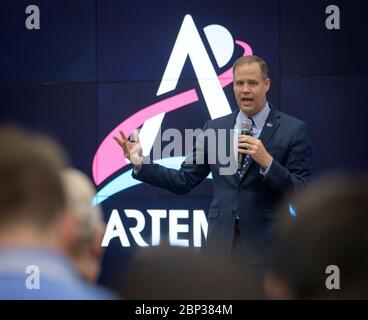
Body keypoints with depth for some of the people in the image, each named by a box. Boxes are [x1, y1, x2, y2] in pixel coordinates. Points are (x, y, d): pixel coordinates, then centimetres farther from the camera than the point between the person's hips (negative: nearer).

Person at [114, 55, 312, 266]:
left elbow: (301, 194, -7)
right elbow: (184, 181, 9)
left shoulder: (294, 130, -1)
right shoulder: (214, 128, 11)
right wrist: (140, 164, -2)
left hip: (267, 245, -3)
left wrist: (267, 161, -20)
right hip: (222, 243, 3)